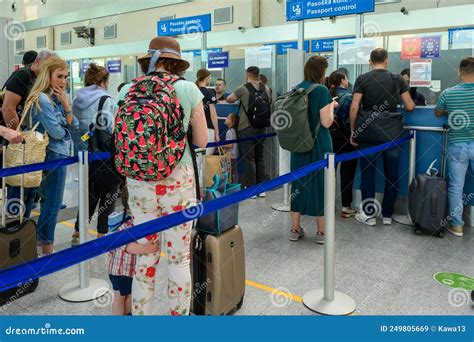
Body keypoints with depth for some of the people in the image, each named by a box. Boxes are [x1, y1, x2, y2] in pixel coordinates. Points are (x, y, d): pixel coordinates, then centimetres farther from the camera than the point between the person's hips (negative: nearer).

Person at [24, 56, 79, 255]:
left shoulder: (57, 98, 10)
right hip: (53, 156, -9)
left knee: (48, 202, 17)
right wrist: (66, 128, 1)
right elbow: (56, 132, -20)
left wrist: (66, 104, -7)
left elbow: (74, 125, 5)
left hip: (59, 155, 9)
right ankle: (47, 249, 9)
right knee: (53, 203, -2)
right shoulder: (42, 99, -17)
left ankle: (43, 242, 31)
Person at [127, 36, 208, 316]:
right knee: (179, 259, 9)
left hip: (139, 180, 3)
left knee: (145, 257, 15)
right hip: (177, 179, -2)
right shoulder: (188, 88, -2)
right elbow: (202, 140, 0)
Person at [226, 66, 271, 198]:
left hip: (246, 128, -5)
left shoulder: (243, 89, -9)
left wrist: (239, 98, 24)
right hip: (261, 127, 5)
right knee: (260, 157, 13)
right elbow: (269, 102, 19)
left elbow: (228, 100, 5)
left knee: (249, 158, 1)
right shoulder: (266, 88, 4)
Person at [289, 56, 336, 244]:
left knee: (298, 182, 12)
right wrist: (331, 106, 2)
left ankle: (295, 229, 18)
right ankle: (321, 232, 13)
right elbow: (326, 122, -14)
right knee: (320, 184, 5)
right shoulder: (321, 90, -12)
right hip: (319, 145, -5)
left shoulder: (296, 89, 6)